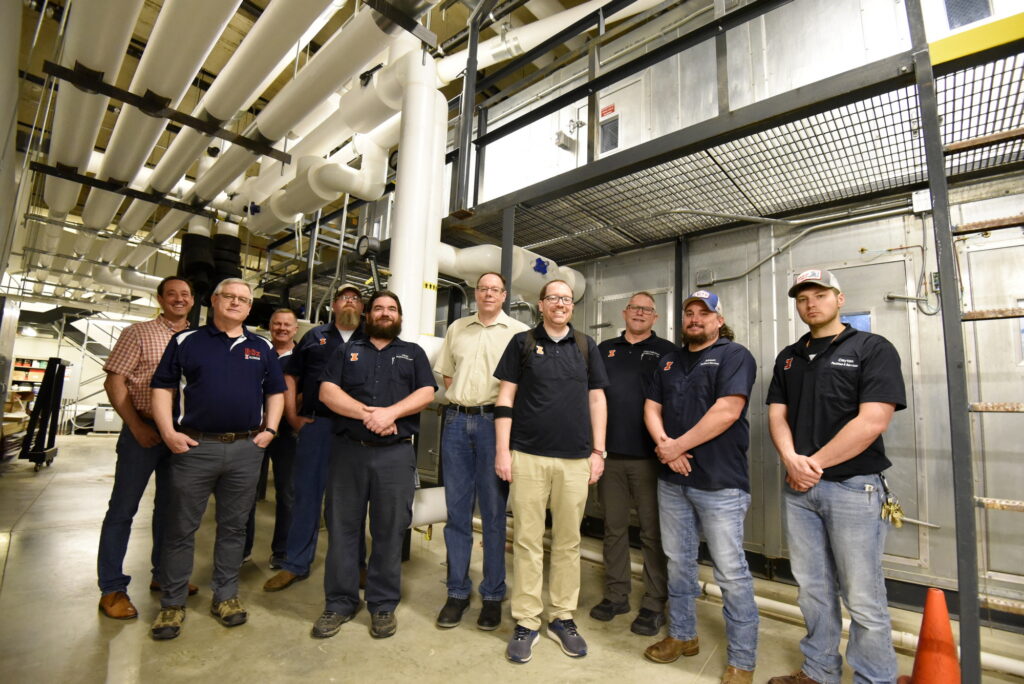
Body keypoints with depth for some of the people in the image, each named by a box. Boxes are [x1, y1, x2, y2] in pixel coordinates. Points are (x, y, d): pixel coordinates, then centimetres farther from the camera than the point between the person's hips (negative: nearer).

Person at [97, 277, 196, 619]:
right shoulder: (138, 333, -2)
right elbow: (114, 382, -6)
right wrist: (136, 426, -13)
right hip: (144, 431, -3)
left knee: (169, 507, 14)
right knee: (123, 508, 5)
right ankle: (112, 588, 19)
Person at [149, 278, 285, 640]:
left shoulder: (263, 348, 10)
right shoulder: (185, 342, 5)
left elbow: (276, 392, 13)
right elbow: (162, 387, 3)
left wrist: (269, 429, 1)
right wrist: (169, 432, -7)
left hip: (246, 449, 2)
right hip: (195, 446, -1)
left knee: (234, 527, 12)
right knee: (181, 528, 8)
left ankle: (225, 596, 27)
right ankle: (172, 603, 24)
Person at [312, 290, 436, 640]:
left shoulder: (413, 352, 13)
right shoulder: (347, 351, 14)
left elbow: (426, 393, 0)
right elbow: (327, 391, 1)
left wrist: (390, 412, -16)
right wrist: (366, 413, -14)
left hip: (396, 453, -1)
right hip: (349, 450, 1)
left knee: (390, 531, 5)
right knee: (342, 527, 8)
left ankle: (383, 605, 21)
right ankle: (339, 603, 24)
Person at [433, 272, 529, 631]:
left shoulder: (519, 331, 1)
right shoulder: (456, 328, 14)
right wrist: (460, 399, 4)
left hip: (494, 422, -3)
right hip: (457, 420, 4)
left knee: (493, 513, 5)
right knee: (457, 511, 10)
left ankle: (493, 595, 21)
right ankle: (457, 592, 24)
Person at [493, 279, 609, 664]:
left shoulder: (586, 347, 10)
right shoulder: (522, 343, 4)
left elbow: (596, 400, 10)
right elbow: (505, 398, 1)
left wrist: (598, 451, 6)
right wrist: (502, 450, -4)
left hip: (575, 459, 2)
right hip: (528, 456, -2)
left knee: (568, 541, 11)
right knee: (527, 540, 5)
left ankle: (562, 618, 27)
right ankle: (526, 622, 20)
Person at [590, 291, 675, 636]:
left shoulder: (666, 351, 3)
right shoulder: (605, 349, 12)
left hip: (648, 456, -3)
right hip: (610, 453, 3)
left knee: (652, 532, 6)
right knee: (613, 527, 13)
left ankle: (654, 604, 21)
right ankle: (616, 594, 29)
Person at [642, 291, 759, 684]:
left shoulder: (734, 356, -5)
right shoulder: (669, 361, 14)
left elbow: (726, 411, -17)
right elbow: (651, 408, 9)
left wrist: (678, 445, -14)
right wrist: (663, 443, -10)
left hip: (720, 482, -6)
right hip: (672, 479, 6)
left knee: (731, 572, 3)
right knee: (678, 563, 17)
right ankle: (682, 636, 34)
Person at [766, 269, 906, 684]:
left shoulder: (873, 349, -5)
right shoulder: (788, 357, 11)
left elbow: (872, 422, -15)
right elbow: (776, 415, 6)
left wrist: (814, 464, -13)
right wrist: (791, 460, -12)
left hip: (853, 487, -5)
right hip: (798, 488, 5)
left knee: (862, 598, 5)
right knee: (813, 589, 16)